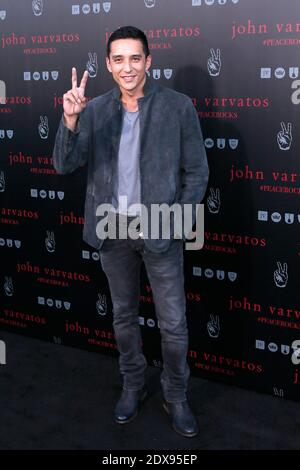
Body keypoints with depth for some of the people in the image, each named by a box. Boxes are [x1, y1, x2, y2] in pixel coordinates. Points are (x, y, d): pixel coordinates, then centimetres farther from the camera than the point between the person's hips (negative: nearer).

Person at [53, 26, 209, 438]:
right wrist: (70, 120, -24)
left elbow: (197, 171, -3)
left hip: (159, 229, -2)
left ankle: (176, 396, 28)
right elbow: (64, 165, -7)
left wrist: (178, 221, -11)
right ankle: (133, 386, 37)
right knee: (124, 316, 17)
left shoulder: (178, 106, -7)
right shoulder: (95, 110, 0)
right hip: (113, 228, 3)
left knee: (173, 323, 5)